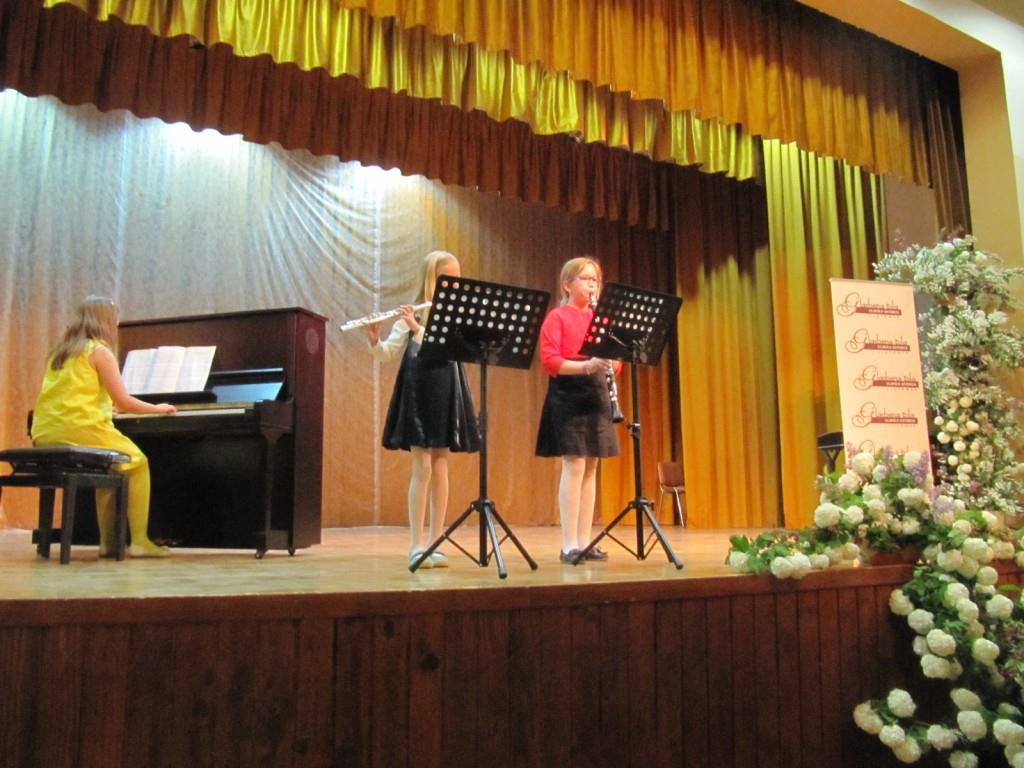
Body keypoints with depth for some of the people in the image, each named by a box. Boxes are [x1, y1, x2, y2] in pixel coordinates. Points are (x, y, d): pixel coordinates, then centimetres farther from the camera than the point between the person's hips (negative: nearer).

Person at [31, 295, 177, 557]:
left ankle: (108, 541, 21)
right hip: (80, 431, -7)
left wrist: (107, 406, 45)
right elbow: (124, 402, -7)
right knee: (138, 463, 12)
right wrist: (157, 408, 10)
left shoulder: (60, 352, 19)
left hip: (46, 436, 8)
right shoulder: (100, 351, -3)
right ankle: (140, 541, 3)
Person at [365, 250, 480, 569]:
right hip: (419, 395, -3)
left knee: (440, 469, 6)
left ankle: (434, 544, 13)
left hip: (446, 397, 3)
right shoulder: (411, 314, 0)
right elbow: (386, 354, -5)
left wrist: (419, 329, -22)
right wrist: (374, 340, -25)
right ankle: (416, 546, 2)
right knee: (422, 469, -5)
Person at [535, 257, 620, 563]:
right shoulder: (557, 317, -3)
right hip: (567, 395, -6)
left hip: (596, 395, 6)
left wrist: (610, 363, -10)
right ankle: (569, 545, -4)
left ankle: (585, 542, 13)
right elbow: (549, 361, -13)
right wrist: (585, 366, -25)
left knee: (590, 468, 7)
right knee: (574, 466, -10)